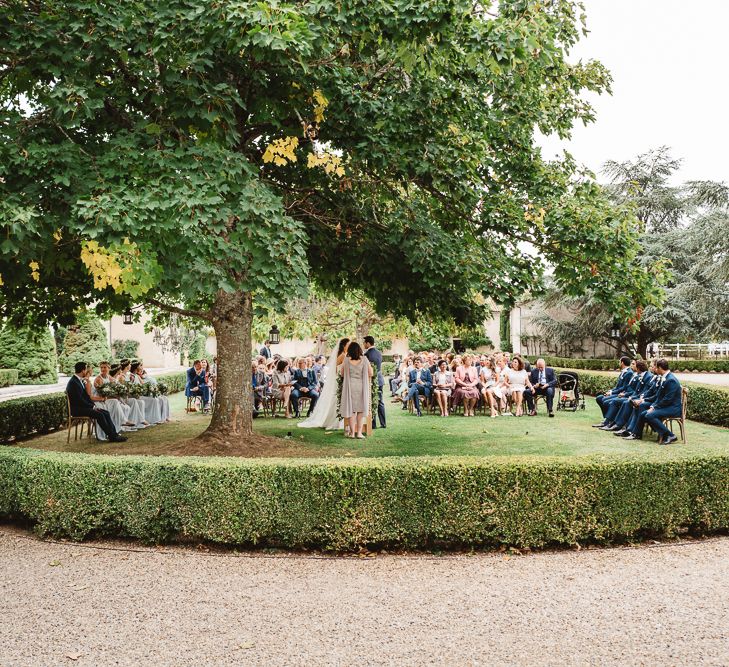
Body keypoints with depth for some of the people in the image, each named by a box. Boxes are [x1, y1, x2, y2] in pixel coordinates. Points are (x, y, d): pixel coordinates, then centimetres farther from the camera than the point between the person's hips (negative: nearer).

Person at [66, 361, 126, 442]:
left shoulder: (80, 380, 14)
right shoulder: (73, 382, -17)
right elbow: (79, 400, -21)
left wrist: (93, 406, 4)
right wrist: (93, 407, -14)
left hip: (84, 406, 10)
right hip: (77, 409, -10)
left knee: (106, 413, -4)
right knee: (99, 414, -25)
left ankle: (114, 434, -9)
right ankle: (111, 436, -21)